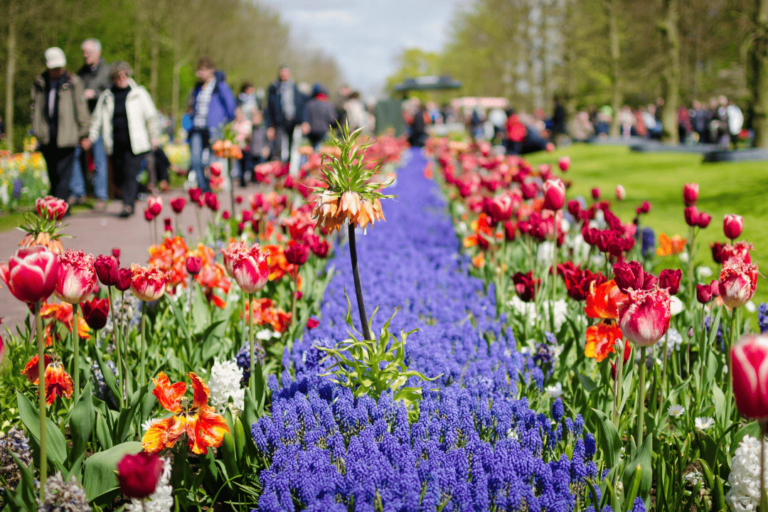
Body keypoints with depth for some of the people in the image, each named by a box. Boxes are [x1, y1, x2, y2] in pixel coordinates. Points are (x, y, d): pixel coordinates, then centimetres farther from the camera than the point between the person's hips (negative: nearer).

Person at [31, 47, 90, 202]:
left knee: (63, 174, -9)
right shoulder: (40, 83, 10)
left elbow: (81, 108, 2)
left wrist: (84, 133, 1)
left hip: (66, 136, -4)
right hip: (47, 138, 4)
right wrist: (37, 130, 12)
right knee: (53, 176, 12)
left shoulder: (73, 83, -1)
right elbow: (35, 107, 19)